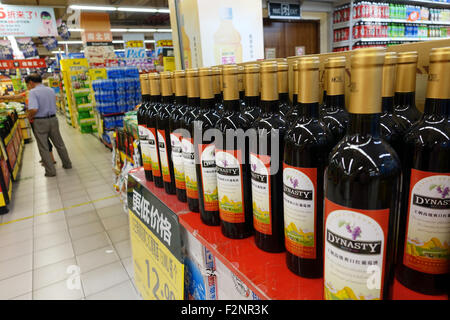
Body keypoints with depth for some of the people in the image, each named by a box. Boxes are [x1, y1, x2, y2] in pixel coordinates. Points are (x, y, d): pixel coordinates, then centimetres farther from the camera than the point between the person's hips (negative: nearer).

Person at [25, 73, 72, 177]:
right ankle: (67, 164, 26)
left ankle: (50, 171, 9)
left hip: (40, 122, -5)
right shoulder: (51, 90, 7)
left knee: (43, 148, 5)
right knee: (59, 144, 17)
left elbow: (33, 109, -24)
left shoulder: (33, 92, -13)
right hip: (53, 119, 6)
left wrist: (29, 117, -7)